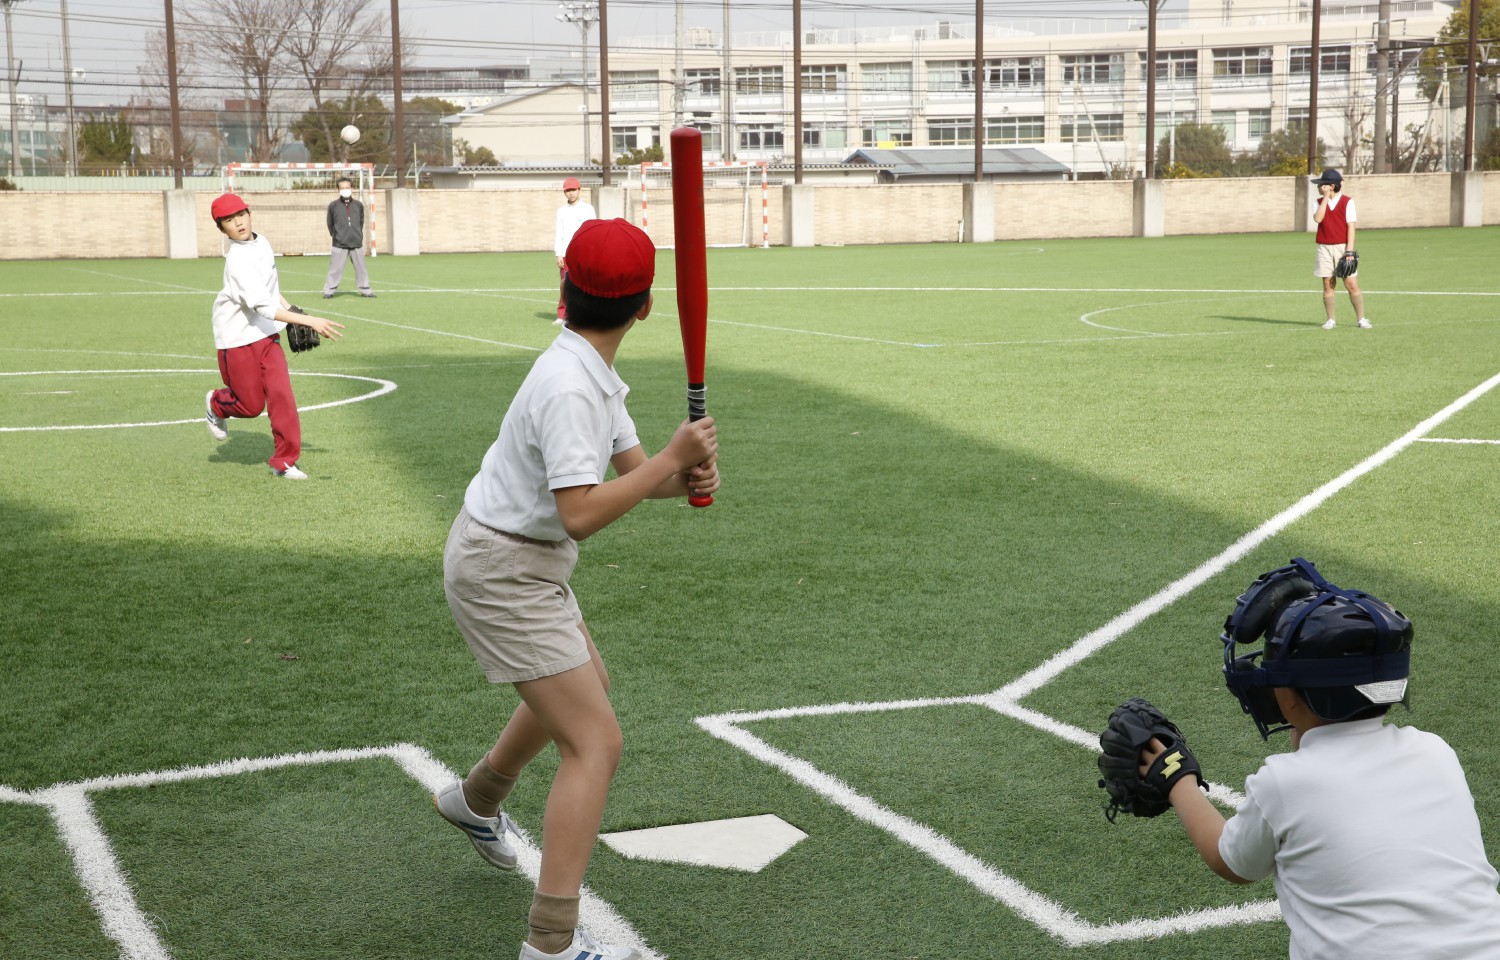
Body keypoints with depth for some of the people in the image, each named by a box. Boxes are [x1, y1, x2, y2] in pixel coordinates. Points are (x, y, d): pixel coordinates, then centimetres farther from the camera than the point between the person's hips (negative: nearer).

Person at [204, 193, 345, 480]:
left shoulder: (262, 243, 0)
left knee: (281, 394, -7)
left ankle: (284, 461, 3)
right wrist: (309, 321, -42)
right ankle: (217, 403, 40)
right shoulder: (238, 261, -26)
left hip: (267, 335, 6)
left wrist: (290, 309, 8)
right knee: (252, 405, 6)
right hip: (238, 339, -6)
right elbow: (263, 306, -36)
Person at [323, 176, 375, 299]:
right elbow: (330, 223, 8)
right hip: (339, 245, -2)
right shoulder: (333, 205, -1)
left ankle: (365, 290, 17)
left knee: (361, 268, 8)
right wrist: (335, 236, 9)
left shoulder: (358, 205, 5)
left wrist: (359, 236, 12)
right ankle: (328, 291, 3)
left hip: (357, 244, 2)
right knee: (335, 269, -3)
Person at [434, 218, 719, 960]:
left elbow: (633, 470, 3)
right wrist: (671, 458, -30)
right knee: (596, 743, -12)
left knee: (587, 684, 32)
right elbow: (581, 515, -34)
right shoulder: (568, 388, -27)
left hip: (523, 564, 10)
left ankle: (476, 800, 52)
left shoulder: (593, 373, 3)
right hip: (501, 572, -10)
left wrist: (685, 475, -18)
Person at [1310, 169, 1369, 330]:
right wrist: (1326, 198, -11)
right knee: (1328, 284, 4)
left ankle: (1361, 319, 2)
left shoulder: (1347, 202, -3)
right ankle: (1330, 320, 11)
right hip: (1324, 248, 3)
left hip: (1342, 247, -3)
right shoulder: (1319, 202, 7)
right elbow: (1317, 219, -12)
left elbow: (1351, 226, -6)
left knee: (1351, 284, -5)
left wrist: (1349, 250, -12)